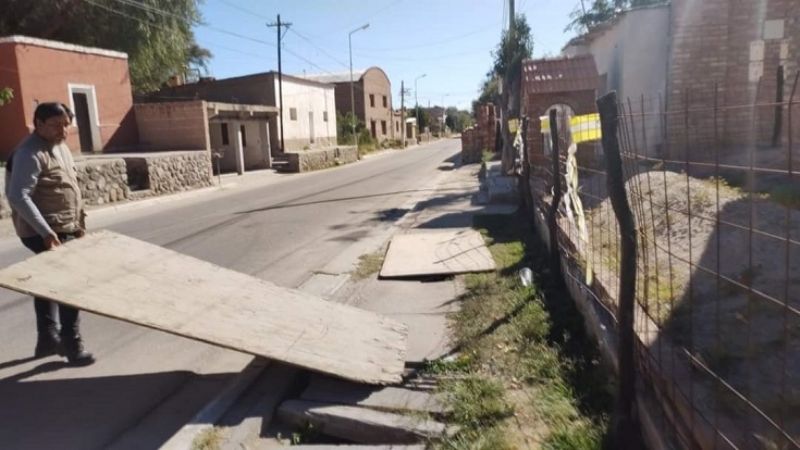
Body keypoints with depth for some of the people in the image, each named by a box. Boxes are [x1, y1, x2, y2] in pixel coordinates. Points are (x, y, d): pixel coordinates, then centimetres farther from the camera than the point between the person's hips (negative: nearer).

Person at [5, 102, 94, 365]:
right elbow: (18, 197, -26)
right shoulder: (30, 153, -18)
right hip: (46, 233, -9)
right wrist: (46, 232, -30)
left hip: (64, 230, 9)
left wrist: (78, 223, 13)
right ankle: (72, 344, 6)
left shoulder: (60, 146, 11)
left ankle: (48, 339, 31)